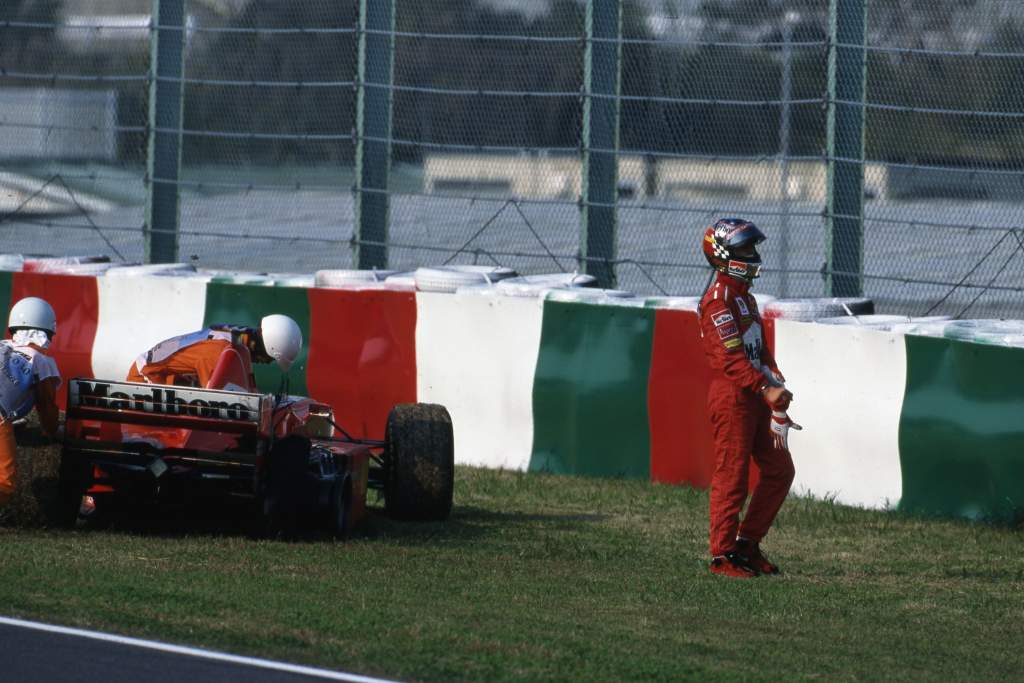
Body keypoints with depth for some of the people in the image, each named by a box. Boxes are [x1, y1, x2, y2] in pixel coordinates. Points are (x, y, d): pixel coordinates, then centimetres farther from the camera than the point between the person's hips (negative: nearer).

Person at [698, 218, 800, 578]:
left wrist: (776, 383, 6)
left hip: (755, 398, 10)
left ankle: (747, 542, 19)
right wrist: (766, 388, -29)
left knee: (779, 470, 11)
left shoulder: (745, 296, 19)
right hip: (731, 397, -10)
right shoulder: (718, 299, -13)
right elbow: (731, 358, -22)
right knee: (731, 477, -6)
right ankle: (723, 555, 0)